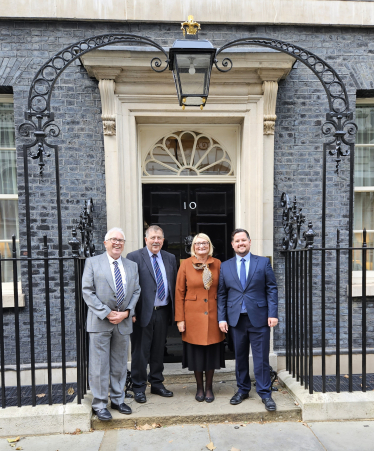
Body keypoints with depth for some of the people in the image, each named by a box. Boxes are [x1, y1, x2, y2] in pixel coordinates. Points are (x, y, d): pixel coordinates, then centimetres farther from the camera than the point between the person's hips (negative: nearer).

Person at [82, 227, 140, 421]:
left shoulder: (132, 266, 10)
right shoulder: (93, 262, -1)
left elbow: (136, 291, 8)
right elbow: (87, 291, -7)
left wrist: (126, 312, -7)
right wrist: (106, 313, -14)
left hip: (124, 322, 4)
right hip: (100, 322, -3)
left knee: (120, 365, 14)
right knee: (99, 365, 4)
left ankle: (118, 399, 30)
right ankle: (99, 404, 20)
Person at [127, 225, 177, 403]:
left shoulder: (170, 258, 9)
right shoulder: (134, 257, -6)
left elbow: (174, 284, 11)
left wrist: (174, 309, 5)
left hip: (163, 312, 5)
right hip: (143, 312, -4)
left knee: (158, 350, 17)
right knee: (140, 351, 7)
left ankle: (157, 383, 34)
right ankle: (139, 387, 25)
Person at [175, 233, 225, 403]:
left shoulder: (217, 264, 2)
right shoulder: (186, 264, -3)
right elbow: (179, 292, -3)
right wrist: (180, 319, -6)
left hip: (213, 314, 2)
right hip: (193, 315, -1)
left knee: (212, 352, 10)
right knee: (196, 352, 9)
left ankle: (209, 387, 30)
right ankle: (199, 387, 30)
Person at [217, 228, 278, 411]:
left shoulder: (263, 262, 1)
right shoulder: (225, 266, 6)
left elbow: (271, 289, 0)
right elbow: (221, 295, 6)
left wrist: (273, 314, -8)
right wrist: (221, 318, 1)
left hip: (259, 318, -2)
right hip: (236, 319, 2)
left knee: (261, 358, 4)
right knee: (240, 357, 13)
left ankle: (265, 393, 20)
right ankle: (242, 390, 31)